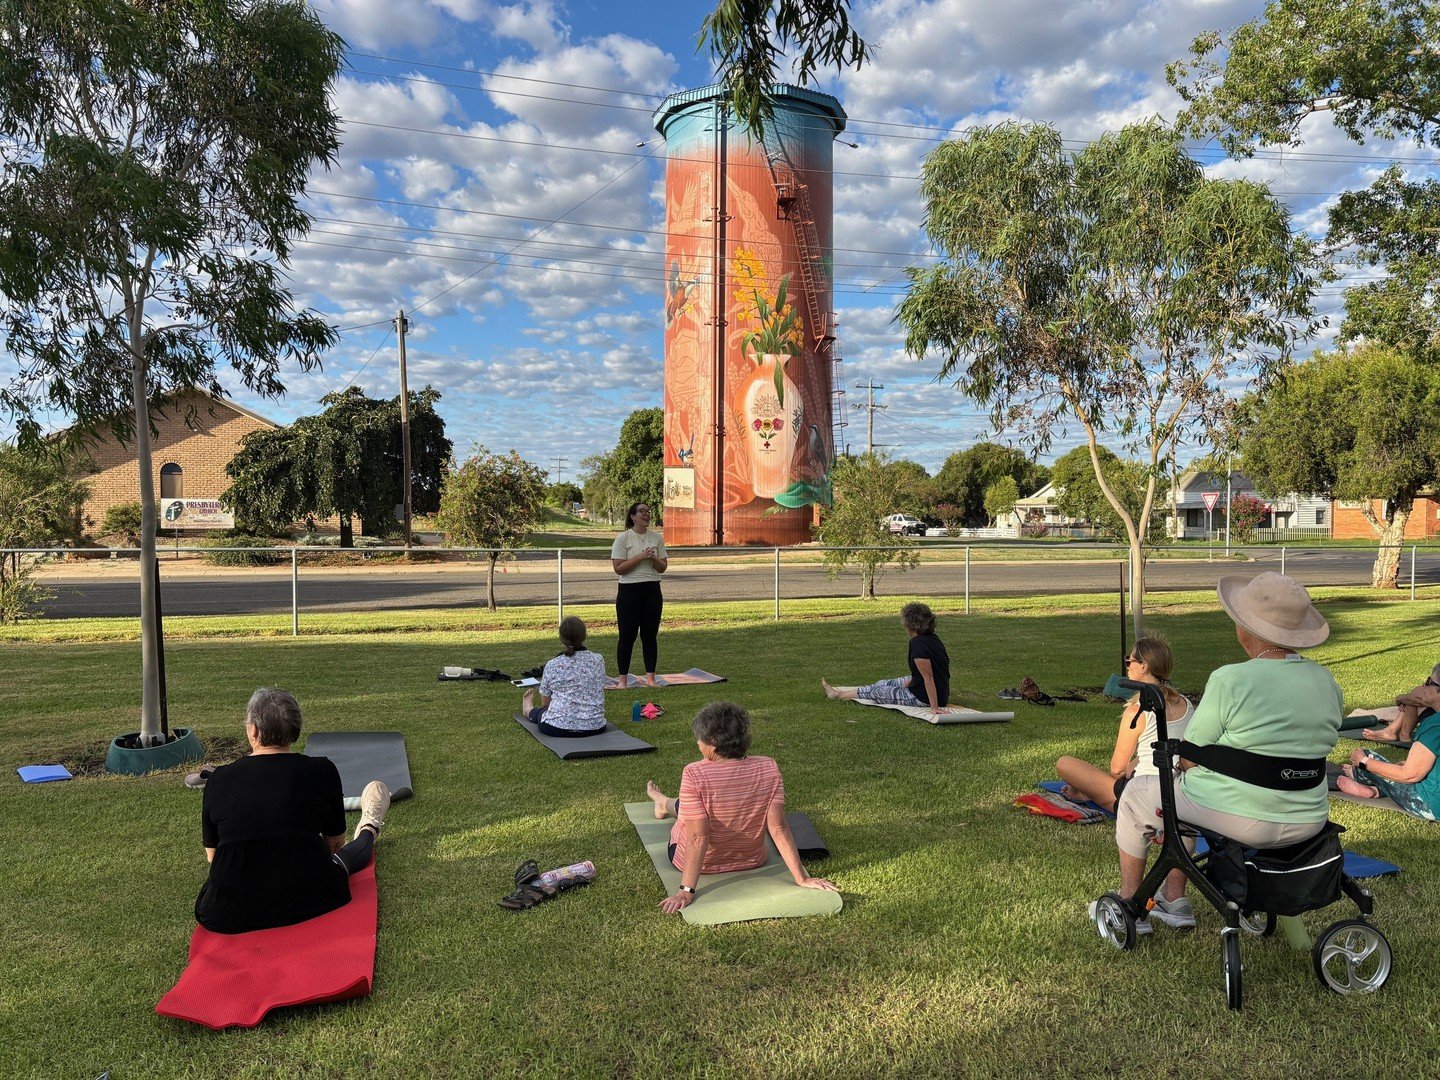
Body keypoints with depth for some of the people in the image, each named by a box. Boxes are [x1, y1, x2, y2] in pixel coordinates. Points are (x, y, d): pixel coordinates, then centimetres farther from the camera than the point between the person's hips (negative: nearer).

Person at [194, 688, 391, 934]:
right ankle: (369, 831, 61)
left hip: (227, 915, 1)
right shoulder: (322, 771, -6)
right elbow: (335, 844, 8)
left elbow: (212, 854, 9)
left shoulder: (220, 779, -4)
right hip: (309, 904, 0)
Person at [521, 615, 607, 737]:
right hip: (594, 727, 3)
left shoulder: (552, 665, -5)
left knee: (541, 713, 30)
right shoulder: (598, 660, -1)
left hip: (558, 727, -3)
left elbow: (545, 703, 8)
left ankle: (530, 710, 62)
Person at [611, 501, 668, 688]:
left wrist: (653, 559, -12)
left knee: (650, 634, 7)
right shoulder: (623, 538, -5)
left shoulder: (657, 538, 8)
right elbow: (618, 568, -12)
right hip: (629, 590, -4)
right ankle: (623, 679, 9)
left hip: (652, 590, 4)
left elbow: (663, 568, 8)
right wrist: (640, 557, -18)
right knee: (627, 635, 1)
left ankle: (650, 677, 14)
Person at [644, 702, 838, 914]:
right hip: (751, 861, 3)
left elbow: (698, 837, -32)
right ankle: (666, 805, 63)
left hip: (703, 863, -3)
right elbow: (778, 828, -21)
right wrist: (802, 878, -15)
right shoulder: (769, 768, -20)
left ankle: (665, 805, 64)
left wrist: (686, 891, -29)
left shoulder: (694, 774, -30)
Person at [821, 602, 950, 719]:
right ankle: (838, 691, 44)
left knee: (876, 691, 11)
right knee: (885, 683, 25)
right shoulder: (932, 638, 6)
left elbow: (928, 676, -27)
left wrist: (935, 707, -27)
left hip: (923, 699, -9)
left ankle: (838, 695, 36)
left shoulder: (918, 643, -23)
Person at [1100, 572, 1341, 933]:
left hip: (1239, 819, -7)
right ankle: (1175, 902, 38)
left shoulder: (1230, 680, -20)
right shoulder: (1327, 683, 1)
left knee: (1135, 793, 19)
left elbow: (1189, 759, -12)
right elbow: (1306, 752, 12)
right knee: (1183, 790, 31)